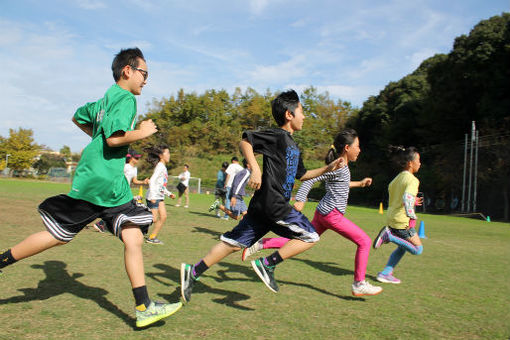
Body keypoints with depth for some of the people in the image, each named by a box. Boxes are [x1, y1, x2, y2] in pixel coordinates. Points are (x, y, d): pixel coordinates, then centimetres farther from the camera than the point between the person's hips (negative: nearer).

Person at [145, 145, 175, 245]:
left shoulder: (164, 167, 13)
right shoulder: (160, 166, -15)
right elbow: (152, 181, -24)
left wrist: (168, 193, 18)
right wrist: (152, 196, -28)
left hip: (160, 196, 9)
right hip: (153, 197, -9)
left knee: (163, 217, 6)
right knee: (153, 219, -5)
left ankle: (152, 237, 14)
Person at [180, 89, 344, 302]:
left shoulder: (294, 146, 21)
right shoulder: (277, 136, -8)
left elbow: (301, 175, 30)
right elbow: (245, 142, -13)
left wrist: (328, 168, 25)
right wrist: (255, 169, -23)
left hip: (263, 205, 9)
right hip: (272, 204, -9)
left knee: (235, 243, 8)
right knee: (310, 236, -1)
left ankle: (193, 272, 9)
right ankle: (267, 264, -3)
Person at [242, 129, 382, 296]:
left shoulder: (342, 166, 16)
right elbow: (311, 178, -22)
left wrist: (359, 183, 36)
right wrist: (300, 200, -31)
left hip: (323, 212, 10)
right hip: (332, 214, -10)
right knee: (365, 241, -1)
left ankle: (258, 245, 8)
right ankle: (359, 284, 6)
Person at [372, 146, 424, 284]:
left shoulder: (397, 178, 14)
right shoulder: (412, 180, -12)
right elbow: (407, 198, -28)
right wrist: (412, 217, -24)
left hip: (391, 219, 9)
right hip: (402, 221, -9)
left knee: (402, 247, 22)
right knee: (418, 249, 4)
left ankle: (385, 273, 17)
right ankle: (389, 235, -10)